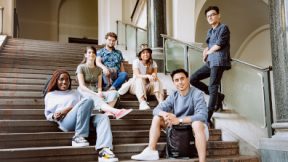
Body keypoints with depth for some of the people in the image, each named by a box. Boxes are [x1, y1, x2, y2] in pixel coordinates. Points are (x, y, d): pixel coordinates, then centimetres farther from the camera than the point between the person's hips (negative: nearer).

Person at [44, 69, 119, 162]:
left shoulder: (75, 93, 32)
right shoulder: (50, 95, 25)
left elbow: (83, 108, 16)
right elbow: (48, 115, 21)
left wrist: (69, 108, -4)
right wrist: (54, 116, -3)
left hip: (82, 120, 4)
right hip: (66, 121, -4)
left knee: (103, 117, -28)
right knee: (87, 101, -30)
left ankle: (104, 150, -47)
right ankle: (78, 137, -29)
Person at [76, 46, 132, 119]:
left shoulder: (98, 69, 17)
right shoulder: (81, 67, 2)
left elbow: (99, 86, 9)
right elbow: (82, 86, -9)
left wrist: (99, 93, -15)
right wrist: (95, 94, -20)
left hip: (96, 93, 5)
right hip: (85, 93, -5)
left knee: (114, 93, -23)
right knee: (97, 99, -39)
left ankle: (108, 112, -51)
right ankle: (116, 111, -66)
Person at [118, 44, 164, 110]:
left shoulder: (153, 63, 1)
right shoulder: (136, 61, -10)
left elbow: (155, 75, -10)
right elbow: (137, 75, -23)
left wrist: (154, 76, -34)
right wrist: (147, 76, -40)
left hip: (148, 86, 3)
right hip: (136, 86, -3)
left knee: (157, 81, -23)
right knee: (140, 80, -34)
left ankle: (161, 102, -41)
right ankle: (142, 103, -52)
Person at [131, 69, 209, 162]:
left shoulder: (197, 94, -18)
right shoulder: (173, 96, -1)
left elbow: (202, 115, -30)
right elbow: (156, 110, -5)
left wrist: (179, 120, -34)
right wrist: (165, 114, -30)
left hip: (197, 128, -6)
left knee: (197, 123, -39)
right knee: (157, 118, -4)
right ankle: (151, 150, -12)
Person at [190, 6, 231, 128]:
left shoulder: (223, 28, -2)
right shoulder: (210, 32, 21)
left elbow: (219, 45, -12)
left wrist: (207, 52, 2)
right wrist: (206, 51, 3)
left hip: (219, 61, -9)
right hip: (210, 62, 9)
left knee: (213, 87, -14)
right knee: (193, 79, 4)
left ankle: (208, 118, -17)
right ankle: (218, 96, 10)